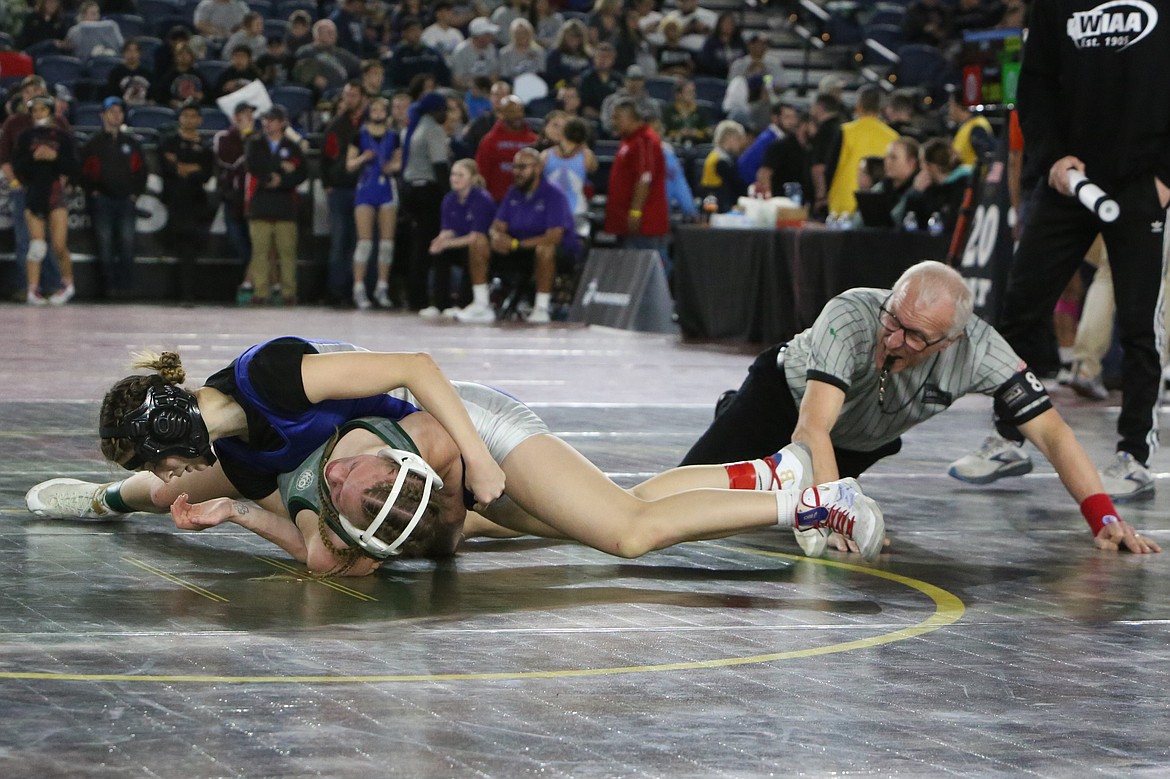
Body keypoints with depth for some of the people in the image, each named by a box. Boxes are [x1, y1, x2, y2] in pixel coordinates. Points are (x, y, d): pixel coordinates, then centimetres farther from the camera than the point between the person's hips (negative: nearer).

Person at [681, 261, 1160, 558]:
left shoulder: (978, 349, -34)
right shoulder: (850, 316, -43)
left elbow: (1050, 432, -30)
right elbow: (811, 429, -51)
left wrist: (1104, 518, -41)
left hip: (862, 444, 3)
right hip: (785, 396, -3)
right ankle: (733, 419, 22)